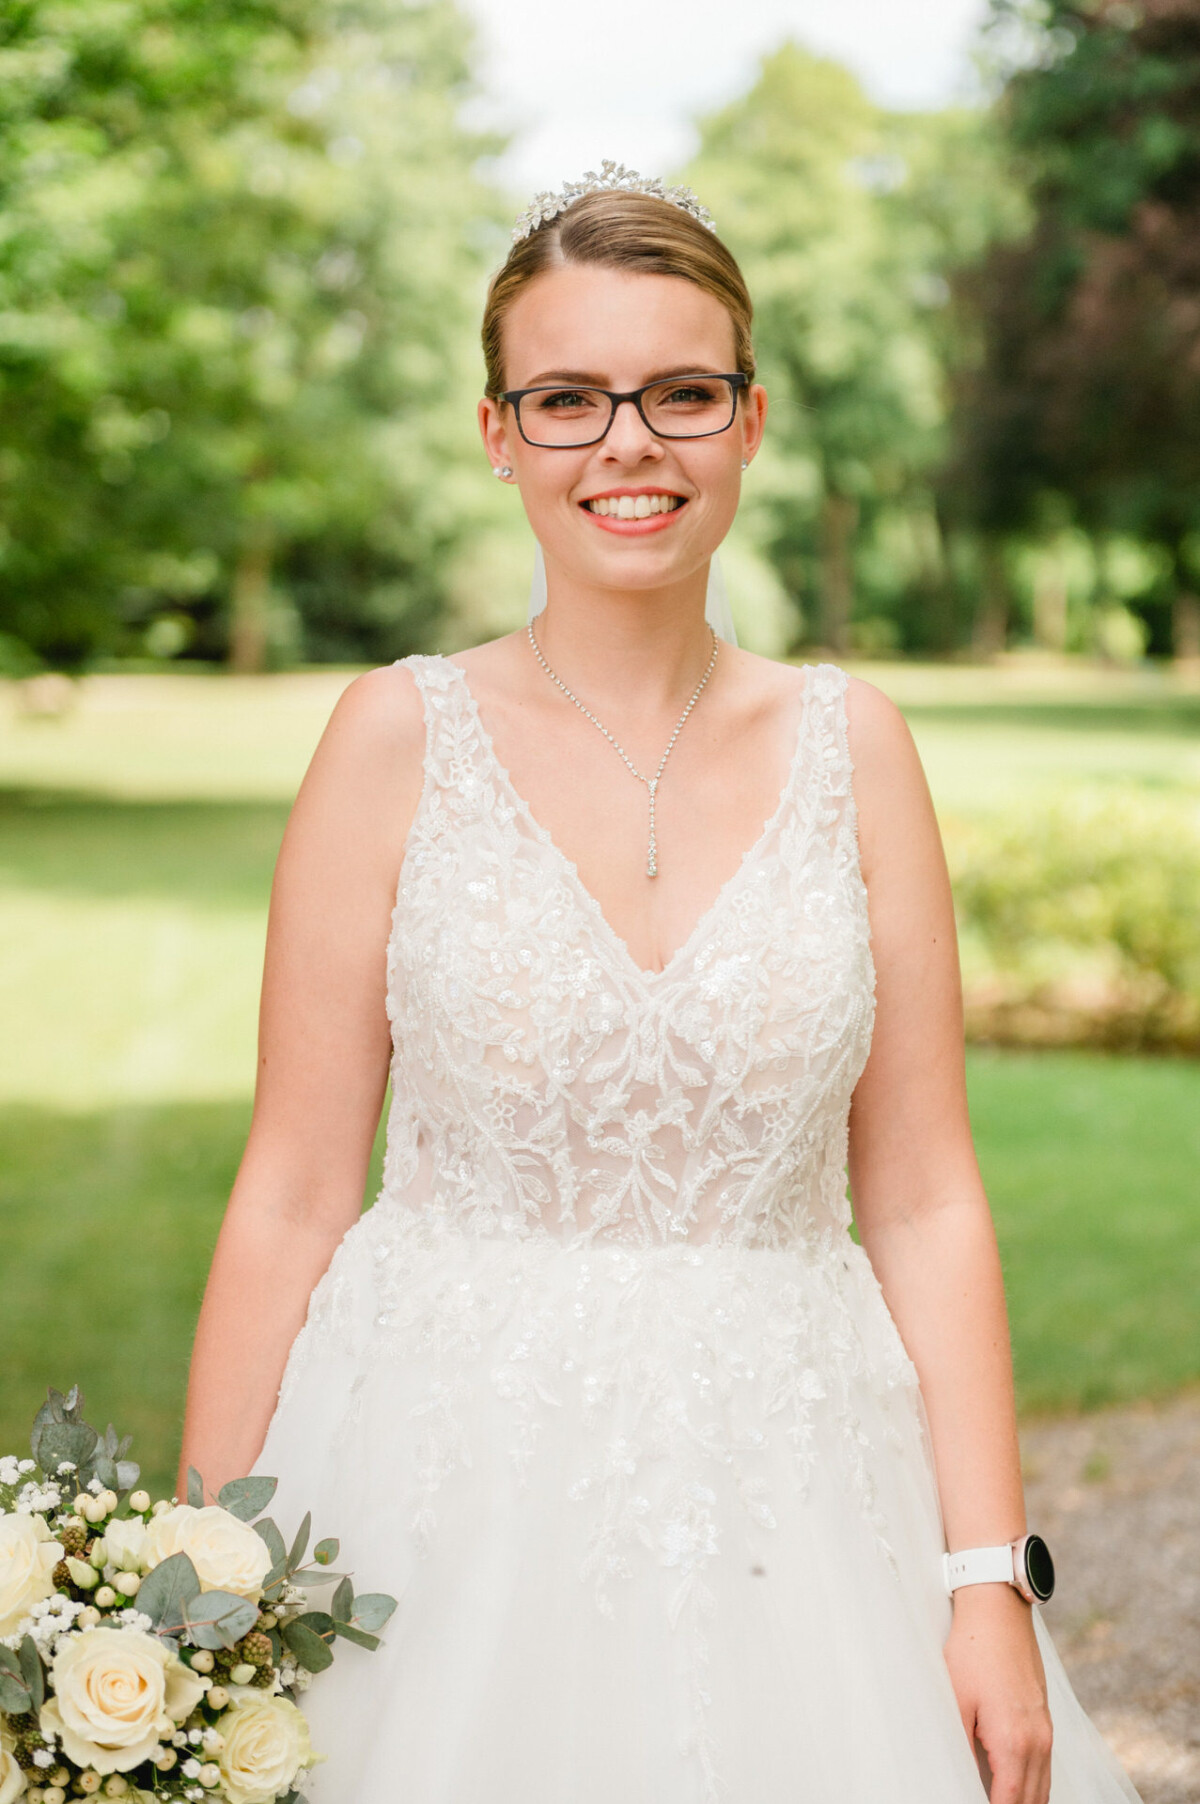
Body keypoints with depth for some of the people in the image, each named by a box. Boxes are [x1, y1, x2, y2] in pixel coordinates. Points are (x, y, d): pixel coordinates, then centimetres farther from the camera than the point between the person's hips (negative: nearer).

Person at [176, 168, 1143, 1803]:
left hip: (781, 1486, 2)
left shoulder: (849, 744, 2)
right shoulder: (405, 736, -4)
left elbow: (924, 1202, 1)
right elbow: (294, 1197, -3)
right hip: (460, 1485, -1)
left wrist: (990, 1580, -4)